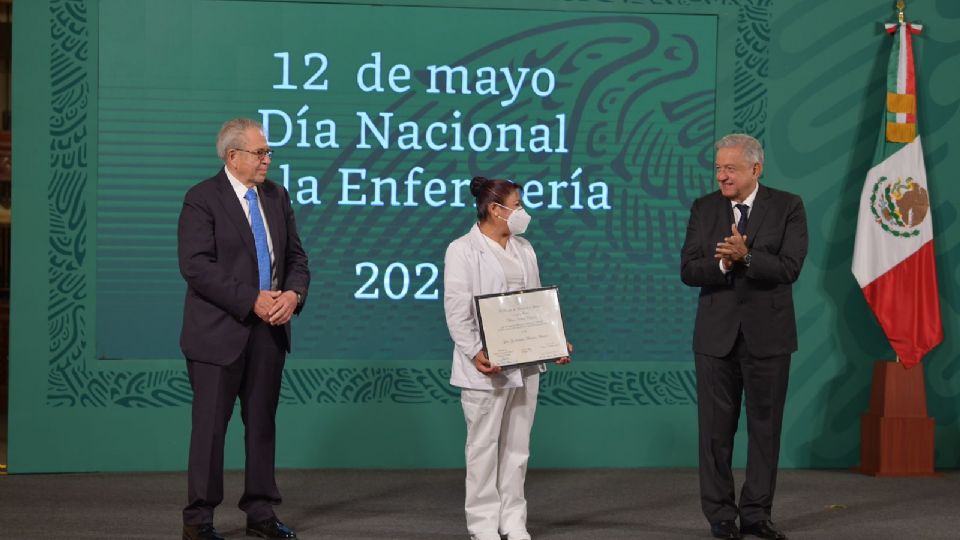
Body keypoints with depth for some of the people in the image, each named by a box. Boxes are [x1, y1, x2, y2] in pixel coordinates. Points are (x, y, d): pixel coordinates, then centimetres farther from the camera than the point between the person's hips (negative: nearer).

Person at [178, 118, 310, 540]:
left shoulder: (277, 197, 11)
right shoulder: (202, 199, -8)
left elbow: (296, 256, 12)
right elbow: (196, 266, -17)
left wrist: (294, 293, -9)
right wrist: (251, 300, -20)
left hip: (269, 329, 6)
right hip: (219, 330, -6)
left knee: (262, 422, 11)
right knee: (210, 424, -1)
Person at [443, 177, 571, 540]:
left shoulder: (524, 249, 14)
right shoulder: (462, 250, -6)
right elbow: (457, 310, -12)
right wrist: (475, 353, -23)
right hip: (487, 365, -6)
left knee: (517, 445, 10)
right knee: (484, 445, 0)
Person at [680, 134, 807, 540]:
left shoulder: (787, 207, -2)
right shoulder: (703, 209, 5)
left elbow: (789, 267, -13)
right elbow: (688, 270, -2)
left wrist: (745, 256, -25)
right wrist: (722, 263, -20)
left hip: (768, 334, -1)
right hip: (716, 334, 1)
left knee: (765, 426, 5)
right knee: (716, 428, 3)